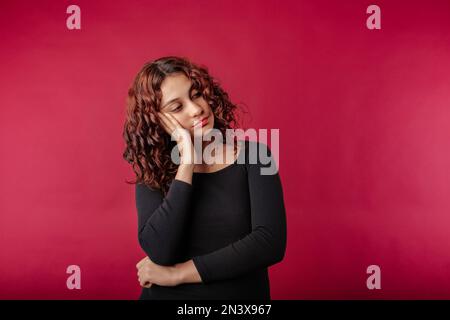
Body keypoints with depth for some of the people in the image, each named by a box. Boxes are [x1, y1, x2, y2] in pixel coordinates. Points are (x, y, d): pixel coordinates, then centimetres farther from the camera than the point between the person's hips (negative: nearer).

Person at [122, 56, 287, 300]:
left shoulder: (253, 155, -4)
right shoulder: (152, 175, -1)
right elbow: (160, 252, -15)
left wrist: (177, 274, -12)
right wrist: (187, 161, -16)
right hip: (165, 296, 1)